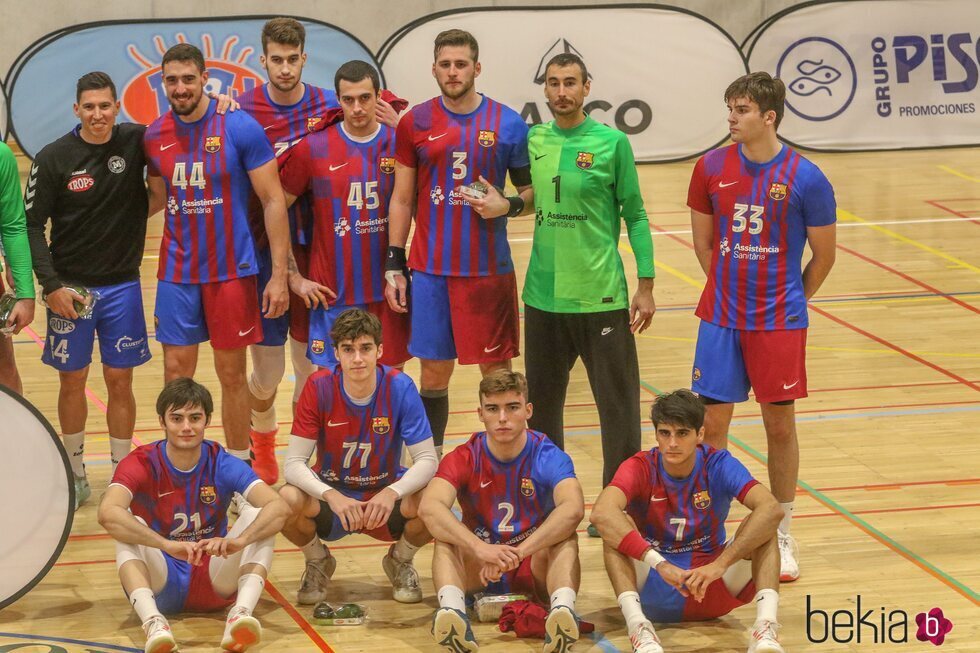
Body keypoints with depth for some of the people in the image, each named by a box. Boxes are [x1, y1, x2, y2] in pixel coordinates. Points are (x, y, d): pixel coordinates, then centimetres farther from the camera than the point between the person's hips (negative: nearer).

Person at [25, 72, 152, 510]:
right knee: (72, 380, 7)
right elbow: (32, 225, -4)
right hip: (70, 288, -1)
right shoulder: (53, 158, -7)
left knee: (120, 380, 5)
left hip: (122, 285, 1)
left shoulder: (136, 142, -4)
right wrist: (51, 285, -11)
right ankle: (75, 474, 21)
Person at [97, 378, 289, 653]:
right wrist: (167, 545, -44)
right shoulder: (141, 463, -10)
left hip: (216, 584, 1)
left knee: (257, 514, -19)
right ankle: (153, 622, -49)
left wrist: (239, 541, -41)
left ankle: (241, 614, -42)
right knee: (129, 527, -27)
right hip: (160, 584, -1)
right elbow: (107, 512, -31)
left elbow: (279, 507, -21)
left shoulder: (221, 463, -5)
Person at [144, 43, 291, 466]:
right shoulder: (154, 137, 1)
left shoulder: (240, 129, -10)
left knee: (232, 373, 7)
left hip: (231, 271, -3)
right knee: (176, 373, 3)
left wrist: (279, 274, -12)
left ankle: (239, 466, 20)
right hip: (177, 273, 3)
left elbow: (273, 201, -8)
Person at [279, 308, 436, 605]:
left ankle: (400, 560, 6)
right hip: (331, 494, 0)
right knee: (287, 500, -33)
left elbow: (427, 459, -16)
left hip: (384, 496, 0)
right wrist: (331, 496, -37)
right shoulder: (318, 387, -15)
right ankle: (318, 562, 4)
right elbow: (293, 463, -18)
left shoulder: (400, 387, -15)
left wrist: (392, 493, -35)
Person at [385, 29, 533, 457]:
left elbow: (532, 190, 7)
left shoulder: (507, 124, 0)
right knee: (434, 372, 6)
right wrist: (394, 265, 1)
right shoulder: (416, 123, 3)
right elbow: (402, 199, 6)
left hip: (489, 269, -1)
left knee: (496, 370, 2)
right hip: (430, 270, 1)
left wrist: (508, 205, -15)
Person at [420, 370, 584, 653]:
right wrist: (480, 548, -46)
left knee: (566, 538, -30)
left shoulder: (548, 457, -12)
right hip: (478, 568, 1)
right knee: (445, 538, -28)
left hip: (536, 566, -1)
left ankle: (563, 608, -58)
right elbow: (430, 507, -29)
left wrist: (518, 552, -45)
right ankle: (451, 610, -55)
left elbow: (573, 509, -33)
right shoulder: (464, 459, -9)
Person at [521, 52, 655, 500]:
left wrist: (645, 285, -5)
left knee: (618, 403, -1)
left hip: (600, 295, -4)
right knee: (541, 404, 13)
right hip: (543, 296, 4)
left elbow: (635, 216, -2)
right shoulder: (533, 140, 5)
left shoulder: (611, 143, -5)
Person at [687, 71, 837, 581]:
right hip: (721, 319, 2)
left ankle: (781, 538, 19)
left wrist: (787, 300, 8)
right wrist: (728, 289, 10)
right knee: (711, 424, 2)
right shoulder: (711, 169, -2)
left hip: (779, 322, -2)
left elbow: (824, 255, 0)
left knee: (780, 425, 6)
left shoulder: (805, 179, -10)